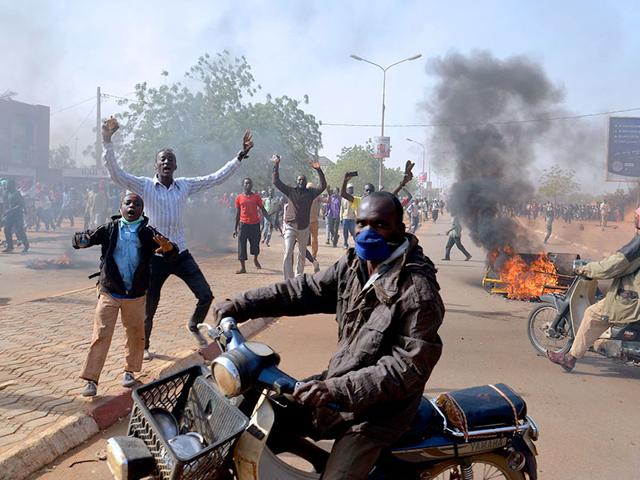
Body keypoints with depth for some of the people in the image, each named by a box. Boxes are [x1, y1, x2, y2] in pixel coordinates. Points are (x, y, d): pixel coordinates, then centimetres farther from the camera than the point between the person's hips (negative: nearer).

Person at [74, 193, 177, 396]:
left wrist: (169, 248, -34)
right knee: (101, 335, -1)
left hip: (136, 295, 1)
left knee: (136, 335, 12)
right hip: (109, 292, -1)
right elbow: (83, 238, -5)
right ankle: (91, 380, 7)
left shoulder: (148, 233, -4)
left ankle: (130, 371, 32)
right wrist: (81, 239, -30)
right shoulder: (109, 229, -3)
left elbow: (172, 254, -10)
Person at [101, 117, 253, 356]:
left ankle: (194, 325, 31)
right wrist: (107, 141, -26)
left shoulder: (186, 185, 4)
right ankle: (144, 345, 34)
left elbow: (217, 177, 4)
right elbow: (115, 173, -15)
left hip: (181, 254, 3)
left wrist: (241, 155, 0)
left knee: (206, 295, 0)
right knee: (149, 306, 8)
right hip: (155, 256, -3)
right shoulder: (144, 186, -5)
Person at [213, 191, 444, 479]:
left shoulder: (419, 290, -22)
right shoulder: (353, 264, 1)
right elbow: (306, 290, 4)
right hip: (338, 382, 7)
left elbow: (410, 365, -25)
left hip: (376, 409, -7)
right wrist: (241, 306, -5)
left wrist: (339, 389, -32)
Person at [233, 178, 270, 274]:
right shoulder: (239, 198, 4)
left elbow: (263, 210, 7)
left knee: (255, 243, 7)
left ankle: (255, 260, 37)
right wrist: (235, 228, 4)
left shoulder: (256, 197, 5)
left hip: (255, 223, 1)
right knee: (241, 245, -5)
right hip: (243, 224, -1)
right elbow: (237, 213, 6)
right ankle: (242, 267, -1)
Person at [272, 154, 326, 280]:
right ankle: (288, 280, -12)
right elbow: (276, 181, -1)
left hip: (304, 228, 2)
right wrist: (276, 165, -8)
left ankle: (298, 277, 25)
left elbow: (323, 186, -4)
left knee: (302, 254, 12)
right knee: (288, 253, -12)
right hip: (290, 227, -2)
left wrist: (319, 170, -13)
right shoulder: (290, 191, 3)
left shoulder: (310, 193, 6)